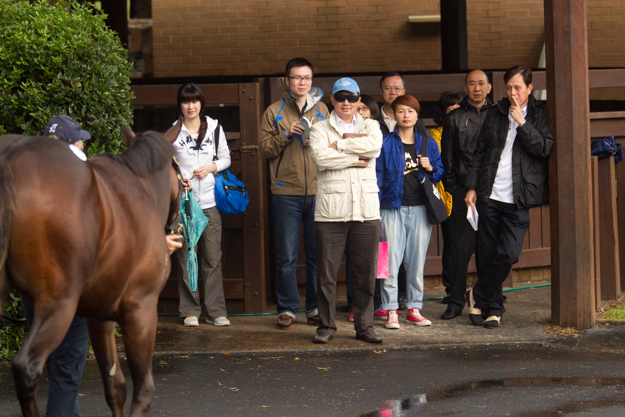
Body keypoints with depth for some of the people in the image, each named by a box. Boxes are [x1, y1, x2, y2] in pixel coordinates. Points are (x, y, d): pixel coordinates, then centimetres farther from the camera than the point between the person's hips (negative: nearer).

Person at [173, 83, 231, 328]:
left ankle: (216, 312, 5)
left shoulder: (214, 128, 10)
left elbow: (225, 158, 16)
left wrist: (212, 166, -4)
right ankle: (190, 311, 8)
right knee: (186, 259, 0)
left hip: (209, 202, 1)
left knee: (213, 258, -1)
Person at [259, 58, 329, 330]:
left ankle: (316, 307, 11)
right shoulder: (274, 112, 7)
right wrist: (285, 136, -12)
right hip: (286, 193, -2)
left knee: (317, 253, 3)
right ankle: (287, 309, 8)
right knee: (286, 256, 0)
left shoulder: (322, 110, 13)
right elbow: (264, 150, 3)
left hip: (318, 192, 2)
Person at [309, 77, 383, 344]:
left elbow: (374, 147, -8)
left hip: (366, 211, 2)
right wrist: (356, 159, -7)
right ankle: (326, 326, 11)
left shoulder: (370, 126, 16)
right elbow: (321, 157, -12)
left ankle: (364, 326, 14)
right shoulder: (320, 129, 9)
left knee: (366, 272, 4)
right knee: (327, 272, 0)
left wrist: (339, 144, -6)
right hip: (330, 211, -2)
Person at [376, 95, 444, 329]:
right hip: (393, 208, -2)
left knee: (417, 261, 5)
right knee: (391, 261, -5)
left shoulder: (428, 143, 10)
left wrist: (431, 168, -7)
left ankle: (414, 309, 13)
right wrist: (375, 211, -3)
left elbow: (440, 173, 16)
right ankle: (391, 311, -1)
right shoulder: (385, 144, 3)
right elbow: (377, 176, 3)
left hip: (420, 209, 2)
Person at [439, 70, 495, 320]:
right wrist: (453, 188, 1)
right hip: (463, 193, -1)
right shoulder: (454, 119, 11)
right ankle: (455, 302, -1)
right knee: (461, 247, -6)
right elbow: (447, 159, 10)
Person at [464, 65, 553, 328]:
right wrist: (471, 187, 7)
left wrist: (521, 122, -14)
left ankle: (478, 296, 7)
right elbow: (480, 153, 15)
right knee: (486, 254, 4)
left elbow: (544, 148, -10)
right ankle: (493, 308, 17)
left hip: (517, 199, -3)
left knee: (509, 254, -12)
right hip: (489, 195, 3)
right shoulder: (495, 114, 13)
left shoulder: (539, 115, 4)